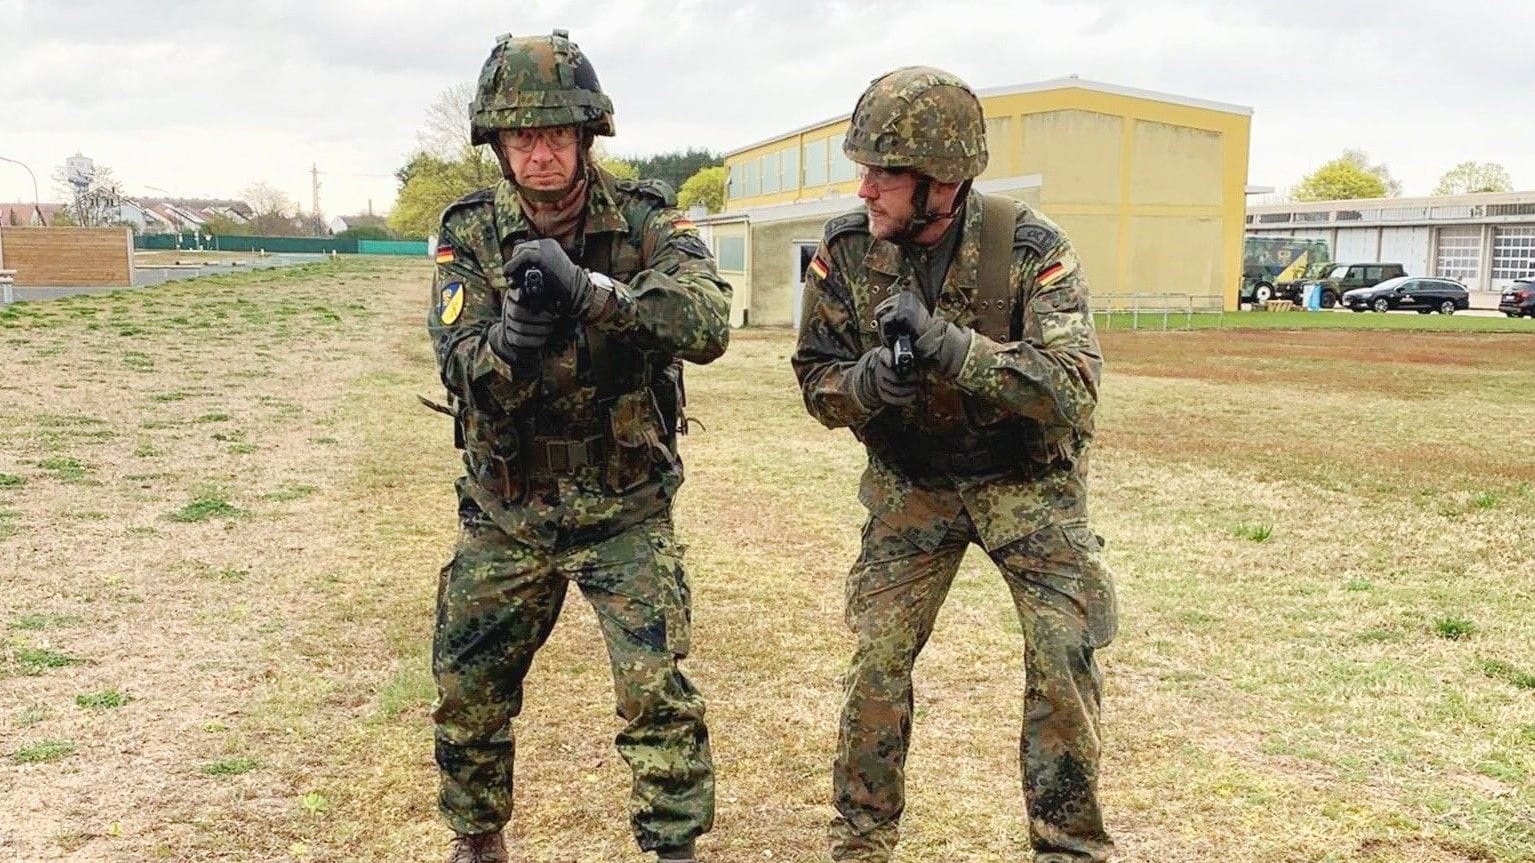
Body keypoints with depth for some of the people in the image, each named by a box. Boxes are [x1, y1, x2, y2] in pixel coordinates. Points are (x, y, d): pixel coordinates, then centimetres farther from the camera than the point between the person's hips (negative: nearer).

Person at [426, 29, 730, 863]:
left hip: (624, 508, -2)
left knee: (658, 690, -10)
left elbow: (708, 322, -30)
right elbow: (461, 367, -17)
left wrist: (589, 289, -43)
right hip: (504, 511, 3)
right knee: (468, 690, 13)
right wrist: (509, 341, -40)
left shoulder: (646, 219, -12)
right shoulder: (470, 232, -7)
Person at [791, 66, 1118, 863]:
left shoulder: (1028, 248, -23)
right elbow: (816, 376, -6)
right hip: (911, 483, 2)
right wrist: (866, 381, -30)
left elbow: (1071, 388, -31)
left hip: (1028, 480, -2)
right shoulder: (846, 250, -14)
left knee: (1065, 657, -7)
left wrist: (951, 346, -43)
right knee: (877, 659, -1)